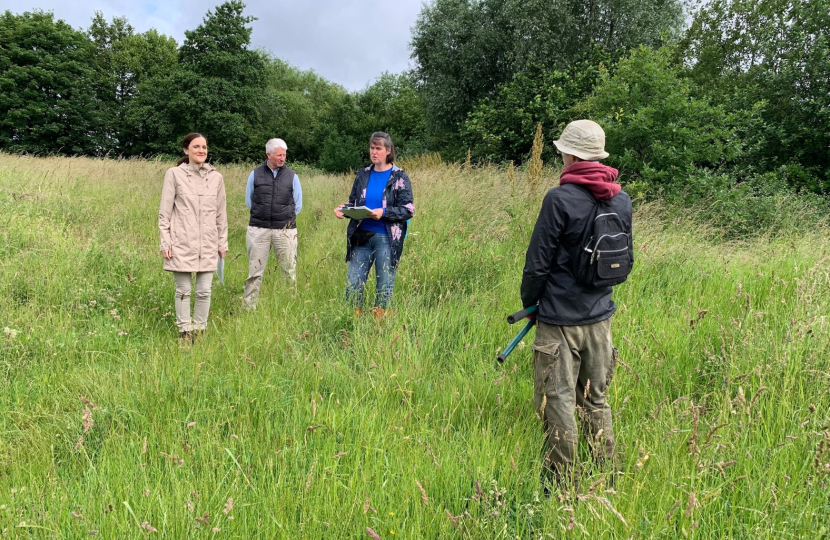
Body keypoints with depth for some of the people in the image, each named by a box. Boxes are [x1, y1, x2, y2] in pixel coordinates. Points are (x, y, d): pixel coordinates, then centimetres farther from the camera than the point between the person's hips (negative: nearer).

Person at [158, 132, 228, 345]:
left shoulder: (216, 177, 7)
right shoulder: (174, 174, -1)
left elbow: (221, 214, 12)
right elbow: (164, 211, 0)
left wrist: (223, 242, 11)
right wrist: (165, 242, -5)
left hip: (208, 244, 3)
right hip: (182, 243, -2)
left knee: (204, 291, 5)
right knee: (184, 291, 3)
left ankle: (200, 331, 18)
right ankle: (184, 333, 14)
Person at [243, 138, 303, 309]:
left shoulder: (292, 176, 6)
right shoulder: (255, 174, 6)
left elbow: (298, 205, 11)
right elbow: (249, 201, 14)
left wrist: (284, 218, 7)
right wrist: (262, 215, 8)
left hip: (285, 230, 0)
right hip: (258, 229, 0)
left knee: (290, 271, 2)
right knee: (255, 271, 3)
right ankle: (248, 307, 9)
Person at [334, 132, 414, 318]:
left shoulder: (399, 177, -2)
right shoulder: (363, 174, 10)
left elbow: (408, 209, -7)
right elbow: (354, 203, 16)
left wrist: (384, 212, -21)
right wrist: (343, 209, -6)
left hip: (386, 238, -4)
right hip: (361, 236, 4)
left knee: (385, 286, 5)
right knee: (353, 284, 3)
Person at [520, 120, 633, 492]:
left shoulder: (560, 199, -15)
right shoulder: (622, 200, 4)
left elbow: (538, 262, -12)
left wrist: (528, 302, 4)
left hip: (560, 320, -7)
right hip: (601, 317, 7)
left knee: (557, 404, 2)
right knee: (595, 401, 19)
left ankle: (560, 487, 9)